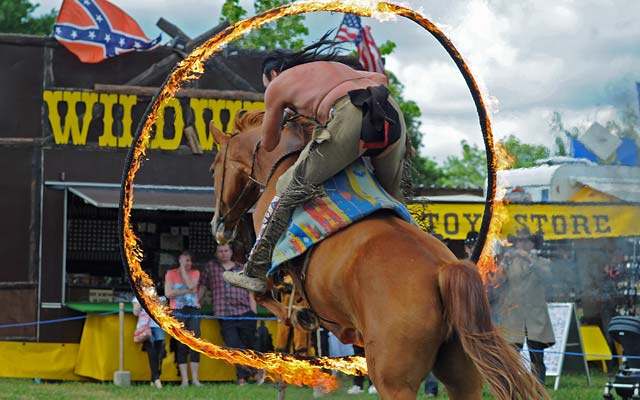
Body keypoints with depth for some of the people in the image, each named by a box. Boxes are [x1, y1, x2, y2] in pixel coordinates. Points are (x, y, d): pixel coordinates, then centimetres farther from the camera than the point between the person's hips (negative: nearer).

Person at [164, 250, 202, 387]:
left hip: (193, 310, 1)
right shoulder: (171, 273, 7)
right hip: (178, 311, -1)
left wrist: (183, 269, -5)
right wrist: (187, 291, -7)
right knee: (181, 345, -4)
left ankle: (195, 378, -5)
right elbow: (168, 293, -6)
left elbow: (191, 285, -10)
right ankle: (184, 379, -4)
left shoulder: (195, 273, 11)